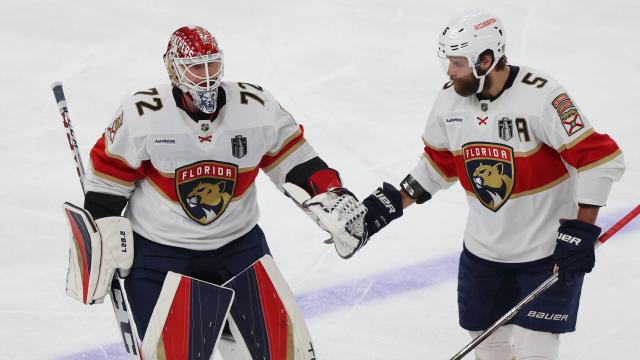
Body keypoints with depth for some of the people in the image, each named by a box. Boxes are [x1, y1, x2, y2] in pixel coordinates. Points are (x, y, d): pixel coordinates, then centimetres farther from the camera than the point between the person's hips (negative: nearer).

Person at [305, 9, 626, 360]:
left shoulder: (540, 96, -23)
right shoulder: (449, 99, -4)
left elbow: (600, 159, -22)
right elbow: (438, 165, 12)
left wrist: (581, 232, -23)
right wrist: (386, 205, 5)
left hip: (548, 250, -6)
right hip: (483, 248, 6)